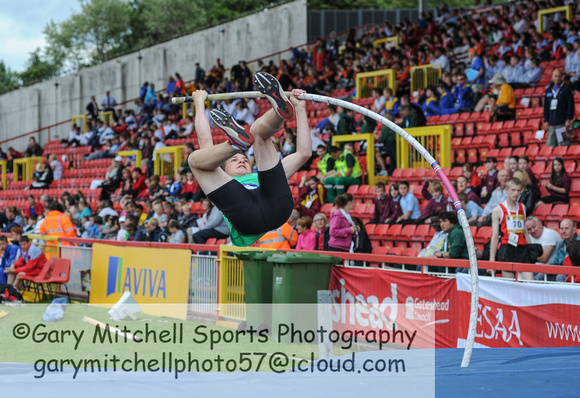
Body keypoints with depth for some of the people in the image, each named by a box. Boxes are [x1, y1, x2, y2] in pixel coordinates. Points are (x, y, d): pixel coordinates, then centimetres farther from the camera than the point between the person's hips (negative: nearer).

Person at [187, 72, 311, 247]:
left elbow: (304, 153, 44)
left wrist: (300, 108, 45)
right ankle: (236, 141, -32)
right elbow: (205, 141, 45)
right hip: (246, 218, -1)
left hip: (277, 207, 2)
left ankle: (280, 108, -28)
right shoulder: (224, 182, 44)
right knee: (195, 158, -1)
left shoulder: (260, 179, 48)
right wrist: (200, 103, 54)